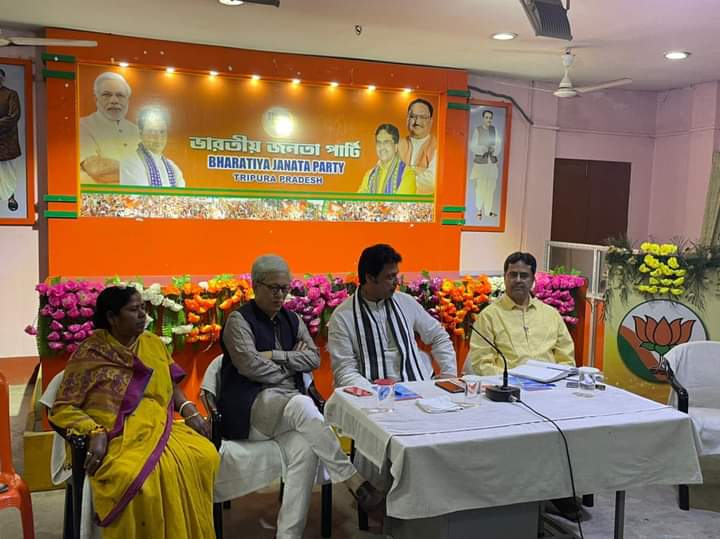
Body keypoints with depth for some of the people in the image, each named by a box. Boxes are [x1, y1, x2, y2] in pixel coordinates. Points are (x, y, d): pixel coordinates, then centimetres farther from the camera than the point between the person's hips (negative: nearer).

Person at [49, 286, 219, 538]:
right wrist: (95, 432, -18)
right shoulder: (89, 354, -1)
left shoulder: (154, 343, 13)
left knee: (205, 456, -24)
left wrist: (191, 412, 0)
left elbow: (171, 387, 19)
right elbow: (63, 408, -2)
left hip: (159, 428, 5)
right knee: (132, 477, -37)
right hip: (116, 437, -4)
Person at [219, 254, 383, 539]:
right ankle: (352, 478, -32)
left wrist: (274, 356, -6)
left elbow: (314, 358, 6)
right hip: (252, 406, -4)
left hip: (289, 409, 5)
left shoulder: (292, 320, 17)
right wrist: (291, 363, -1)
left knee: (306, 451, -29)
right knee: (302, 404, -36)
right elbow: (249, 365, -13)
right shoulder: (239, 320, 0)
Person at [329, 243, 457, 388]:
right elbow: (345, 370, -7)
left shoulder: (406, 302, 9)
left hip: (417, 385, 3)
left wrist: (449, 372, 5)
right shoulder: (342, 316, -3)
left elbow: (439, 336, 19)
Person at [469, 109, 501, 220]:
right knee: (480, 187, -6)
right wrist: (484, 149, -22)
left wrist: (494, 149, -14)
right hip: (480, 162, -4)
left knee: (491, 186, 7)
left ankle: (488, 210, 18)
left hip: (492, 162, 4)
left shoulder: (494, 129, 7)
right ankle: (479, 211, 5)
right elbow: (473, 146, -8)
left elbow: (498, 143, 6)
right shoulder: (477, 130, -6)